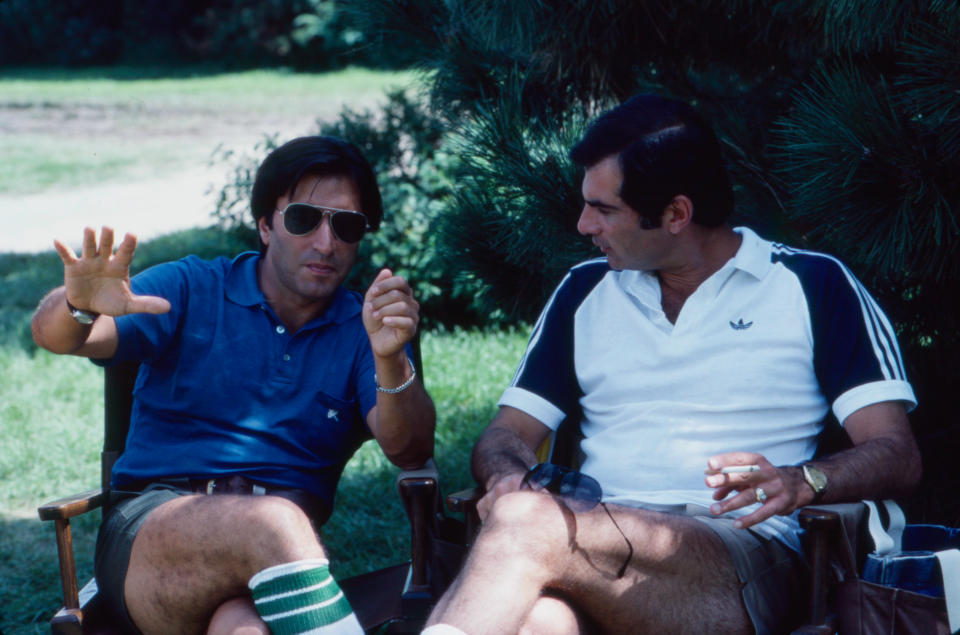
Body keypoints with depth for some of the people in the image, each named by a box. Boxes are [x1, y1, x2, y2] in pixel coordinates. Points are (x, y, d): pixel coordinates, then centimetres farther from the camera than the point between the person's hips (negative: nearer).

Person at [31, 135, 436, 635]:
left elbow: (409, 451, 0)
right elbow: (53, 335, -1)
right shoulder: (191, 290, 12)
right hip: (149, 529, 0)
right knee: (273, 521, -37)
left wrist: (389, 359, -21)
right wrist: (79, 305, -27)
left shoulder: (363, 330, 15)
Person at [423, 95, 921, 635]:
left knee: (528, 526, -36)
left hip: (747, 554, -3)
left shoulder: (812, 286, 10)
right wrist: (509, 478, -5)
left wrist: (800, 483, -19)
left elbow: (898, 454, 2)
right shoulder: (585, 292, 24)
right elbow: (507, 433, 21)